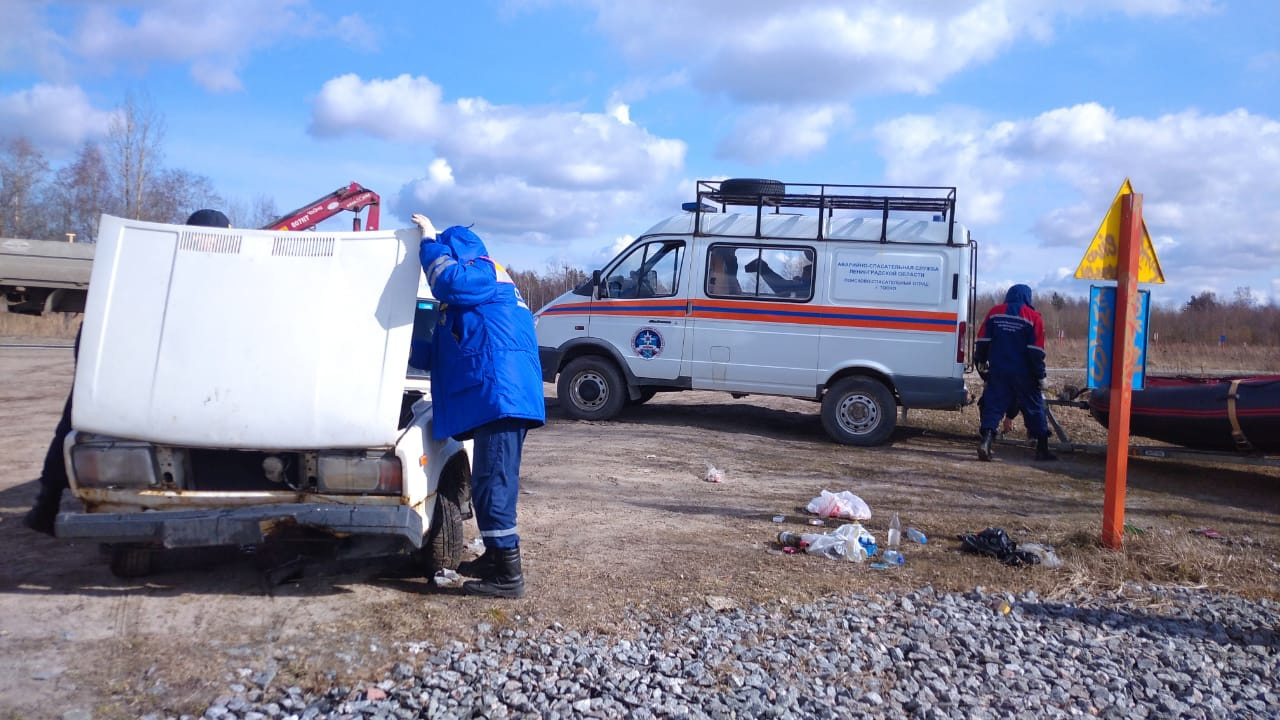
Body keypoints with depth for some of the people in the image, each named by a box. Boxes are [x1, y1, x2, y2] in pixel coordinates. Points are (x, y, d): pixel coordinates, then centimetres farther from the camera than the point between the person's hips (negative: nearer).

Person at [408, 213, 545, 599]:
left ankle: (508, 574, -10)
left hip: (501, 395, -11)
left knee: (493, 482, -11)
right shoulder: (479, 287, 32)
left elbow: (448, 281, -25)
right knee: (494, 480, 17)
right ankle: (497, 557, 27)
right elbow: (440, 353, 37)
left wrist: (429, 241, -8)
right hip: (501, 397, 11)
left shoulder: (482, 273, 1)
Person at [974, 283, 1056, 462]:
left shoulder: (995, 312, 5)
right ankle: (1042, 448, 16)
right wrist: (1040, 376, -3)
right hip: (1023, 373, -2)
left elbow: (982, 341, 5)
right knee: (1034, 408, 10)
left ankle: (986, 442, -17)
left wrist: (980, 361, 20)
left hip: (998, 371, 2)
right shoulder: (1033, 317, -4)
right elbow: (1036, 350, -7)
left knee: (993, 405, 2)